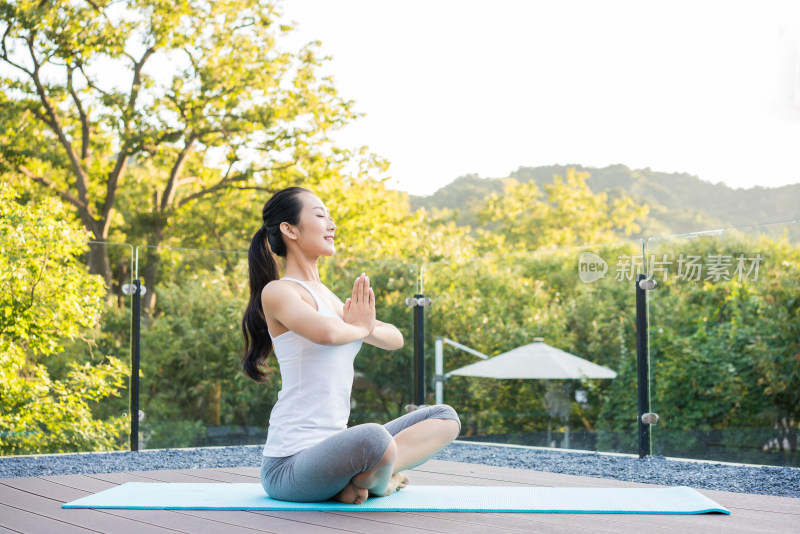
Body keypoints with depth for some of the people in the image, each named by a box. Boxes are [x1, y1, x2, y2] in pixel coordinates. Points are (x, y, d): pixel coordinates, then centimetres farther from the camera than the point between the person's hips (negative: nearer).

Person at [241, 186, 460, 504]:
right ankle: (378, 483, -7)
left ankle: (357, 480, -7)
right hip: (290, 464, -10)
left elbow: (394, 339, 18)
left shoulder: (325, 295, 17)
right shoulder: (277, 292, -9)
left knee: (445, 418, 9)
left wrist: (367, 328, -6)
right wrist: (359, 328, -6)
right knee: (373, 438, -40)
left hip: (330, 451, 10)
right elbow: (326, 333, -30)